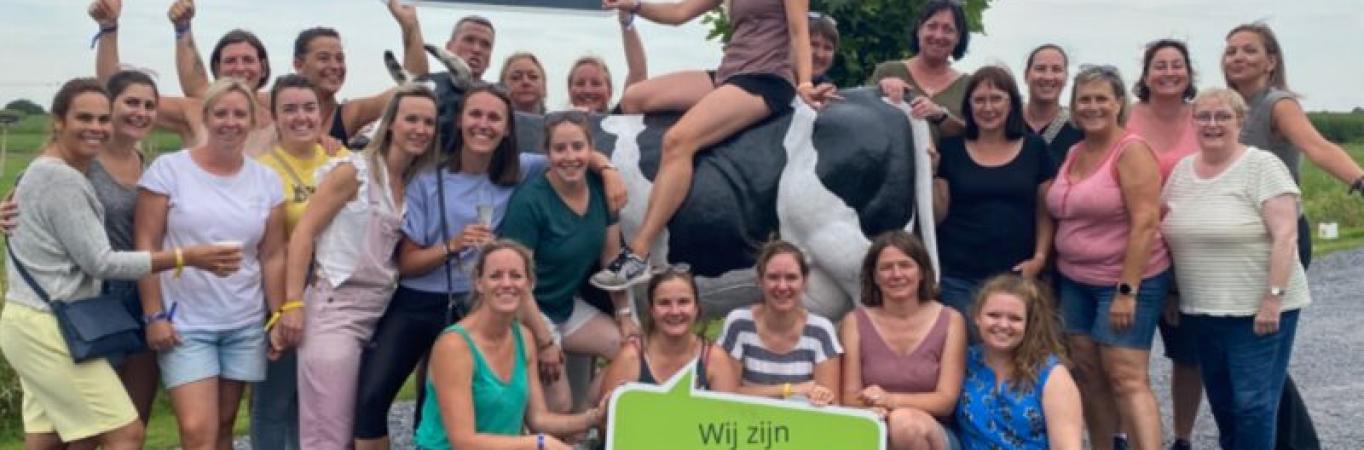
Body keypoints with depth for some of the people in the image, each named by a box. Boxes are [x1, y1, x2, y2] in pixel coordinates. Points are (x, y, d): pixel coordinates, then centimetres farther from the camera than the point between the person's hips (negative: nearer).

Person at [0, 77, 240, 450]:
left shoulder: (45, 171, 16)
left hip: (37, 324, 10)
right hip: (49, 328, -10)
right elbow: (100, 262, -18)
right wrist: (185, 257, -19)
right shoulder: (62, 178, -16)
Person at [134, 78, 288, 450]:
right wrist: (154, 315, -9)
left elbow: (272, 256, 7)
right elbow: (146, 246, -5)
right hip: (183, 323, -3)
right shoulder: (167, 169, -5)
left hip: (245, 325, 4)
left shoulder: (266, 180, 5)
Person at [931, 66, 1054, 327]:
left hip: (1016, 277, 1)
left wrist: (1040, 258, -4)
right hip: (958, 279, 0)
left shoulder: (1034, 149, 6)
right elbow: (938, 215, 4)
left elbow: (1045, 212, 7)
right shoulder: (951, 150, 4)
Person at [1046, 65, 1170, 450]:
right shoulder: (1073, 154, 9)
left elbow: (1145, 224, -19)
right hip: (1075, 281, 7)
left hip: (1127, 282, -7)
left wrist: (1126, 290, -22)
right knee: (1088, 373, 8)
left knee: (1127, 379, -11)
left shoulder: (1132, 151, -12)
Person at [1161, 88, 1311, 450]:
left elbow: (1285, 236, -15)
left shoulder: (1262, 166, -9)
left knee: (1252, 402, -3)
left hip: (1258, 310, -6)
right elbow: (1168, 231, 17)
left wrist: (1273, 298, -20)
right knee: (1220, 400, 14)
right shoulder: (1181, 171, 9)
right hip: (1201, 311, 6)